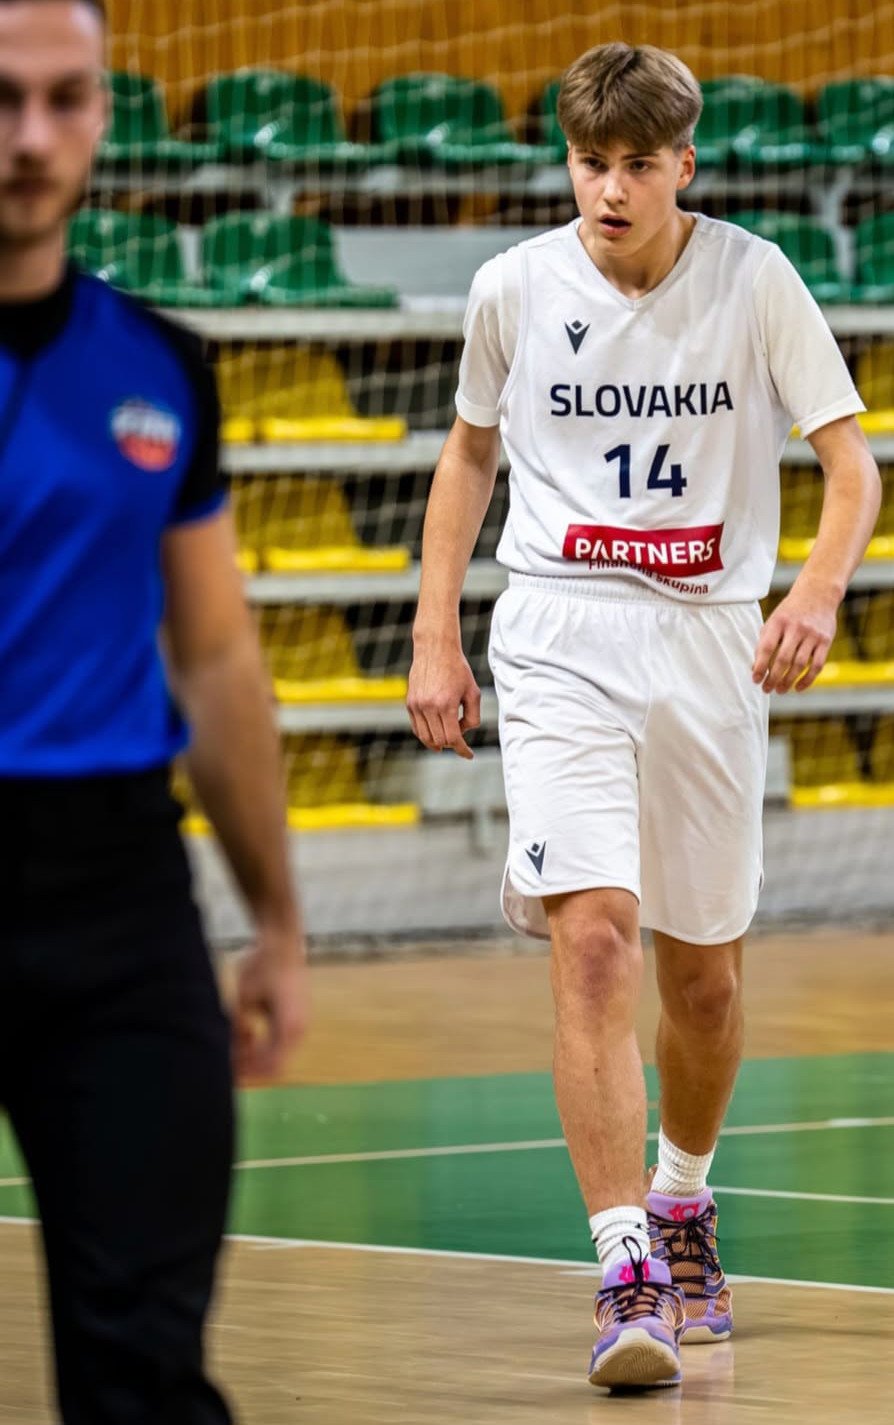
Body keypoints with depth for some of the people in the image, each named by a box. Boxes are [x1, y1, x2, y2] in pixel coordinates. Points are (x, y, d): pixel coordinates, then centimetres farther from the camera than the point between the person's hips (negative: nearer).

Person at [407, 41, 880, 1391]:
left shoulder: (754, 279, -3)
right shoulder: (513, 289, 0)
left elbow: (851, 464, -3)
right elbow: (469, 453, 16)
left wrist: (818, 590, -22)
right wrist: (435, 637, 10)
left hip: (713, 644, 1)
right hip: (561, 642, -1)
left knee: (705, 978, 10)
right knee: (593, 940, -19)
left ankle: (683, 1199, 40)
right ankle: (628, 1280, -22)